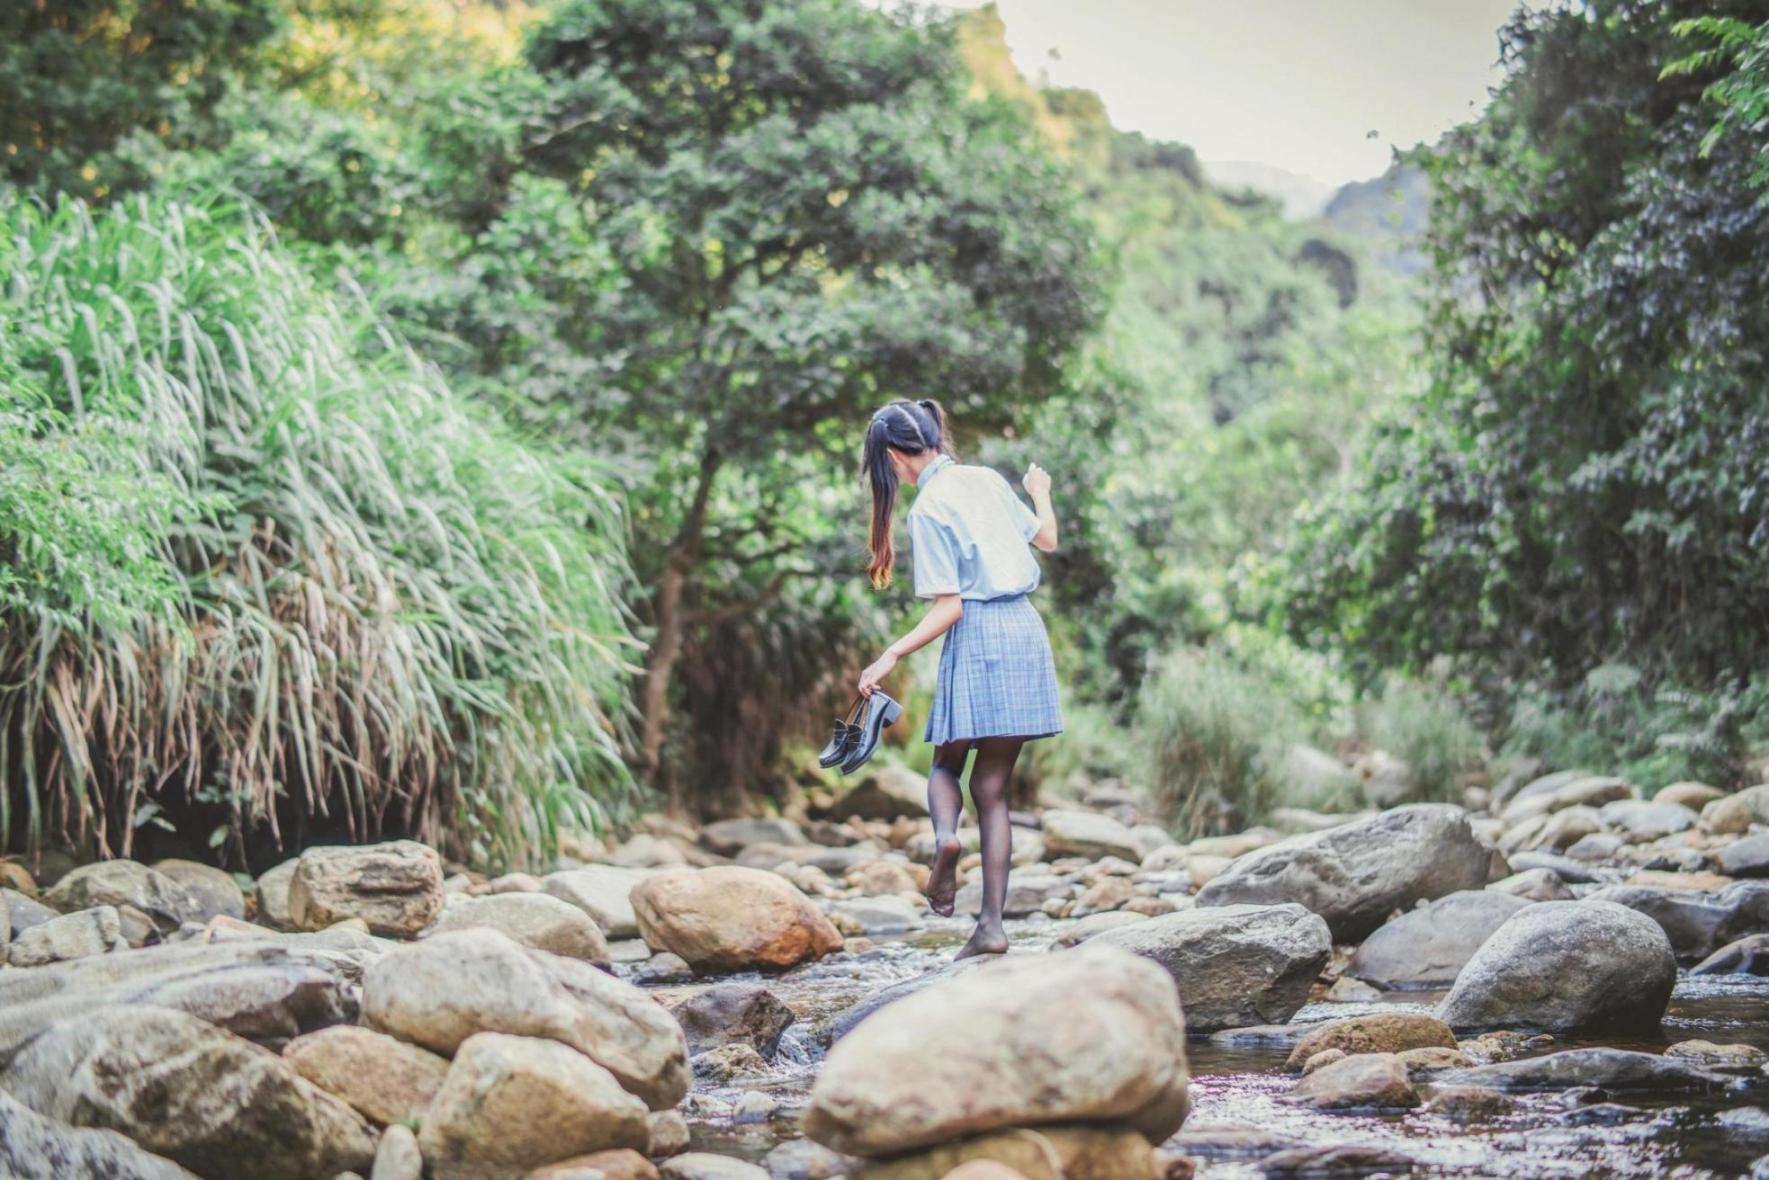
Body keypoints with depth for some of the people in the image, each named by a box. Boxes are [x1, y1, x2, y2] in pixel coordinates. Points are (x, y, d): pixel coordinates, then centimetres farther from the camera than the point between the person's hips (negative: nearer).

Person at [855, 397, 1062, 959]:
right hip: (1026, 629, 6)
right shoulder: (986, 479, 8)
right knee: (992, 786, 7)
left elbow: (948, 608, -14)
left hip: (977, 640, -6)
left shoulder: (928, 509, -11)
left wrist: (892, 656, -14)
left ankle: (945, 833, -19)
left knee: (947, 763, 15)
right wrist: (1040, 494, 40)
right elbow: (1047, 539, 22)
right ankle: (991, 925, 2)